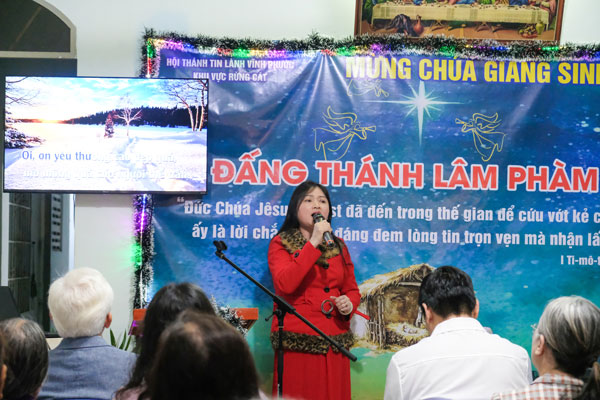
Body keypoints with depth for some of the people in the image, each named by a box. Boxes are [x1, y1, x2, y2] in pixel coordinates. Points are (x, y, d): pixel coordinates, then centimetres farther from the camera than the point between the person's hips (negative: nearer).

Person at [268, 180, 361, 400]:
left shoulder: (338, 246, 16)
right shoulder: (281, 244, 2)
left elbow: (352, 289, 22)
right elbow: (285, 284, -16)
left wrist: (349, 303, -2)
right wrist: (313, 244, -15)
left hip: (334, 344, 4)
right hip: (296, 345, -4)